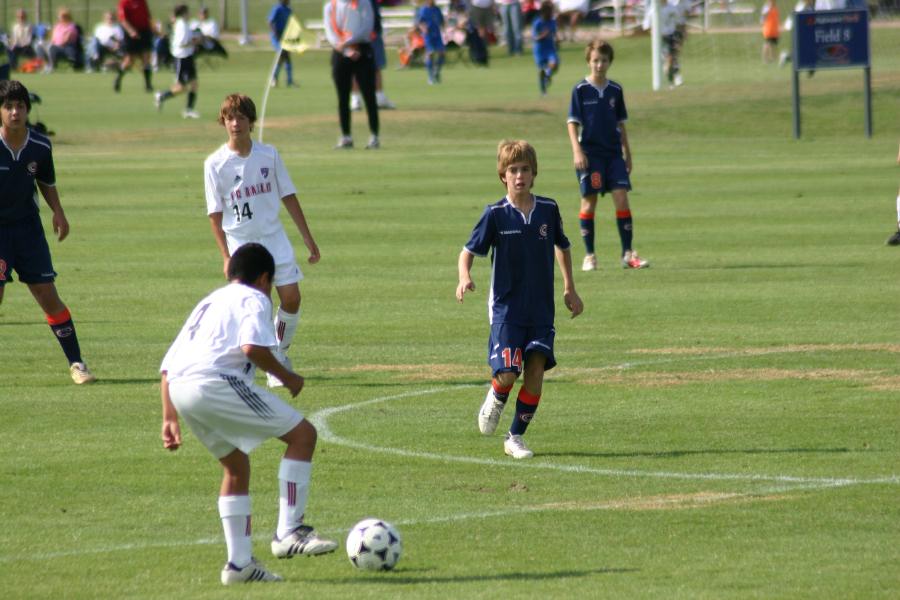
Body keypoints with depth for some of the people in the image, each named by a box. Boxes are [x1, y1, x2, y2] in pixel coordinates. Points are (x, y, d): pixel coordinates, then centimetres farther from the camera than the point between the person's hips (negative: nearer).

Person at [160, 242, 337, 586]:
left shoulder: (209, 303, 33)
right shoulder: (253, 299, 9)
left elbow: (167, 366, 27)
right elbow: (252, 346, -13)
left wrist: (170, 419, 26)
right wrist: (285, 376, 2)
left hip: (178, 388, 8)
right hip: (217, 381, -8)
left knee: (236, 466, 24)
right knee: (302, 433, 0)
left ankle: (239, 562, 19)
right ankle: (289, 531, -7)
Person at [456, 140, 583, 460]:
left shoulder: (548, 210, 2)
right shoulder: (495, 214, -7)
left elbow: (562, 246, 19)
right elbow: (469, 250, -3)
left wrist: (569, 288, 18)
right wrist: (464, 277, -23)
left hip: (542, 309, 3)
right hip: (506, 309, -3)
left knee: (536, 370, -6)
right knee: (508, 373, -14)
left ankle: (515, 437, 9)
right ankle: (495, 400, 23)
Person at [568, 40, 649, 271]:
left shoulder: (615, 90, 8)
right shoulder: (581, 90, -3)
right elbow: (572, 122, -4)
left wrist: (627, 153, 16)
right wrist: (577, 151, -15)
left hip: (613, 152, 3)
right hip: (589, 152, -3)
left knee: (621, 196, -7)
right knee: (589, 200, -1)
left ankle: (628, 254, -4)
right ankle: (589, 255, 8)